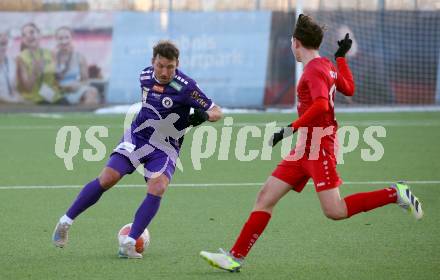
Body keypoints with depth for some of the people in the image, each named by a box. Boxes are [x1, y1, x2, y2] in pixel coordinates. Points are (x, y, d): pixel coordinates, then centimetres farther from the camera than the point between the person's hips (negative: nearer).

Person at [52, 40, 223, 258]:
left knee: (157, 188, -26)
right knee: (107, 179, -12)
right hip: (137, 137, 3)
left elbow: (217, 112, -16)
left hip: (165, 148, -3)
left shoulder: (185, 87, -18)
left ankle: (129, 244, -22)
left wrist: (204, 115, -36)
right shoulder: (146, 76, -3)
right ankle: (65, 222, 3)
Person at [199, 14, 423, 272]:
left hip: (318, 146, -10)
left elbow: (322, 104, -28)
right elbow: (349, 89, 29)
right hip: (305, 149, 10)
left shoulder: (314, 70, -14)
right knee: (266, 196, 4)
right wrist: (342, 56, 37)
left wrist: (292, 128, -29)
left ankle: (395, 194, -1)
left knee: (334, 211, -13)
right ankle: (236, 257, 3)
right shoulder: (327, 65, 13)